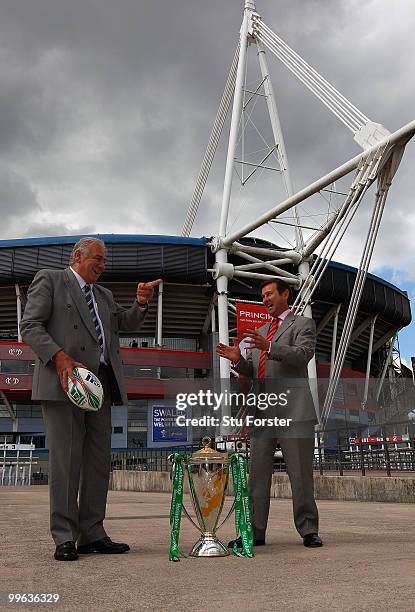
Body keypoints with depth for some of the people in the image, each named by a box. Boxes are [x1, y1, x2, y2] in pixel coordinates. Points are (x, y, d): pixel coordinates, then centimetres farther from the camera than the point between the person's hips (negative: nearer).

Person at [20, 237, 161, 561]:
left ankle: (92, 534, 13)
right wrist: (59, 357, -19)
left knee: (98, 461, 6)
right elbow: (30, 326, -4)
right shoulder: (49, 280, 6)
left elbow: (128, 323, 23)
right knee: (65, 461, -5)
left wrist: (142, 302, 2)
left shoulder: (104, 295, 26)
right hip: (64, 381, -7)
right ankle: (64, 538, 3)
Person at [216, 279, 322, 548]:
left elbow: (303, 354, -12)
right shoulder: (261, 332, 26)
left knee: (301, 473, -3)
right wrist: (238, 359, 1)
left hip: (293, 410, -6)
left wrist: (270, 347, -26)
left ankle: (308, 531, 6)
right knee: (258, 473, 4)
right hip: (262, 412, 6)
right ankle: (255, 532, 8)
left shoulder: (303, 324, 7)